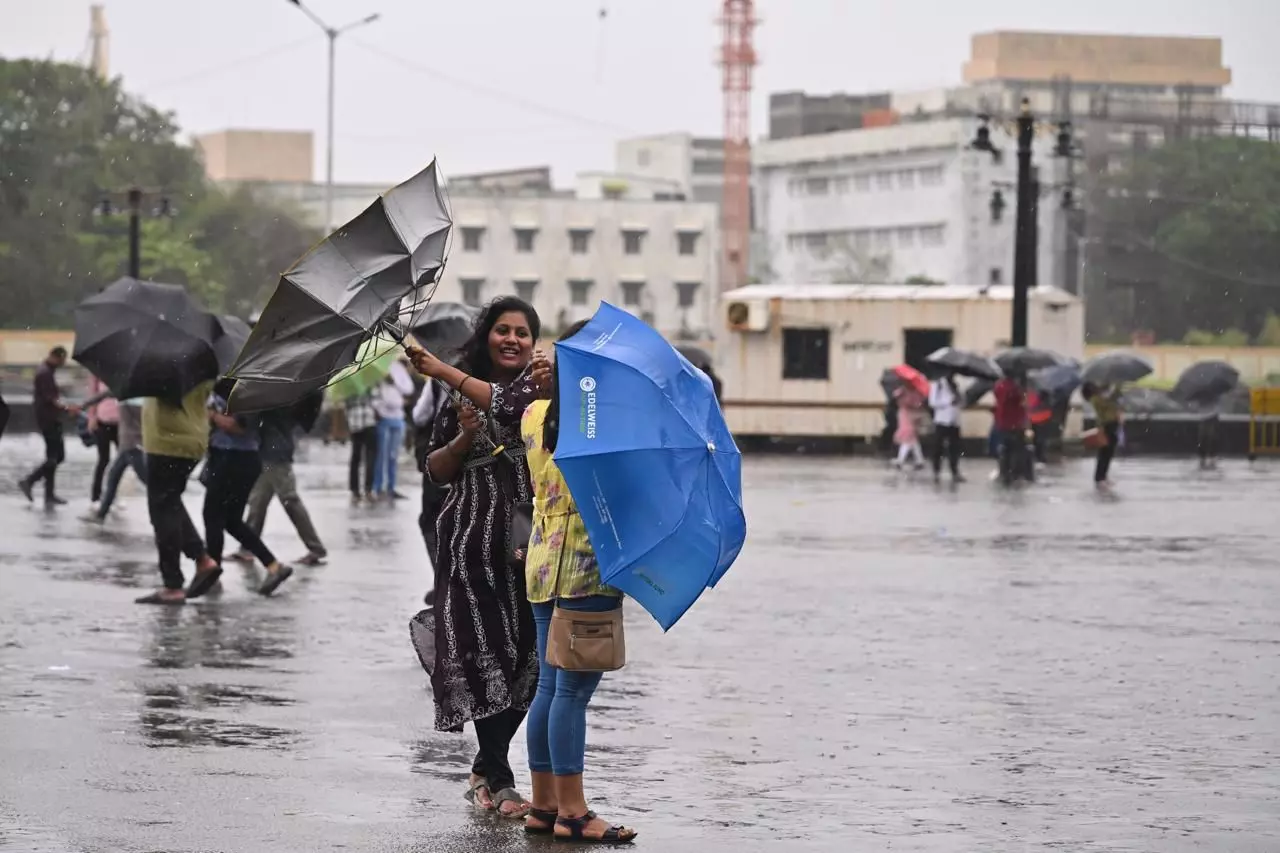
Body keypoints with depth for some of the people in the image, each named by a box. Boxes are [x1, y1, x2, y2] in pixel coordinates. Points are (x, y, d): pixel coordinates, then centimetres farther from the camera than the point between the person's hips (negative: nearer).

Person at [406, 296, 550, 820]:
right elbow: (436, 471, 12)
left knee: (525, 652, 1)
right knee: (484, 650, -6)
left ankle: (486, 769, 16)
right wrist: (463, 439, -8)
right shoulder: (460, 397, 9)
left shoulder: (541, 384, 3)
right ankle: (499, 780, -5)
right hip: (474, 540, 0)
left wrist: (440, 370, -20)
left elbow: (507, 404, -20)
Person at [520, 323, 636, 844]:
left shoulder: (534, 415, 8)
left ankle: (543, 805, 16)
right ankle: (572, 811, -2)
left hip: (543, 562, 8)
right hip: (588, 566, -8)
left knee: (550, 685, 12)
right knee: (574, 687, -5)